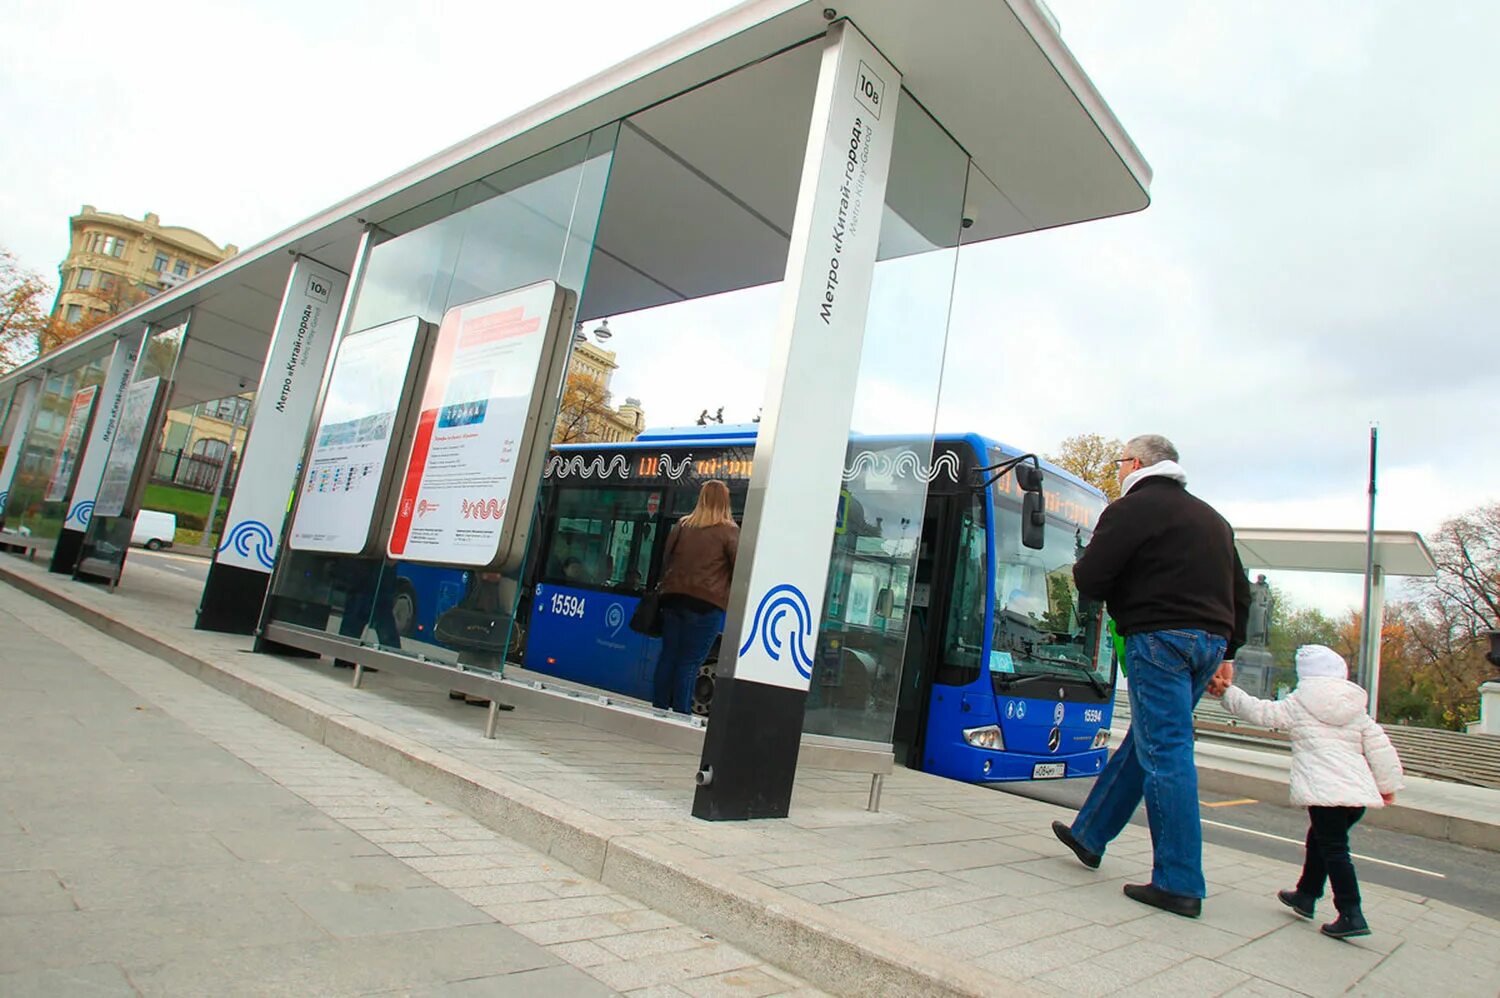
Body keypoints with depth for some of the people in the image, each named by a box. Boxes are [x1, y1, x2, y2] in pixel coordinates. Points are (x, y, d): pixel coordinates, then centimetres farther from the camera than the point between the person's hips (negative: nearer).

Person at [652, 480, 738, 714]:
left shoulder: (682, 525, 9)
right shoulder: (728, 531, -5)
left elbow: (667, 558, 15)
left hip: (673, 598, 5)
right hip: (706, 603, -5)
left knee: (668, 656, 11)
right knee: (690, 663, -2)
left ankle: (659, 709, 17)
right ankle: (680, 715, 1)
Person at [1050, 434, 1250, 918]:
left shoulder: (1132, 508, -5)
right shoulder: (1211, 517, 22)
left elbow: (1089, 579, -11)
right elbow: (1240, 593, 22)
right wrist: (1226, 653, 22)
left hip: (1160, 637, -9)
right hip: (1210, 640, 9)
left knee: (1166, 753, -5)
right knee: (1143, 743, 16)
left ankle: (1180, 884, -2)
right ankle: (1089, 835, 29)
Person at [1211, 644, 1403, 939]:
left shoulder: (1298, 705, 1)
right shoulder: (1356, 710, 17)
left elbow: (1260, 712, 3)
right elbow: (1380, 747, 17)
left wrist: (1228, 693, 14)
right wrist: (1388, 785, 25)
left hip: (1325, 791, -7)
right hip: (1359, 791, 7)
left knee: (1334, 849, -6)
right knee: (1319, 840, 20)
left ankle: (1351, 915, -14)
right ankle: (1306, 895, 31)